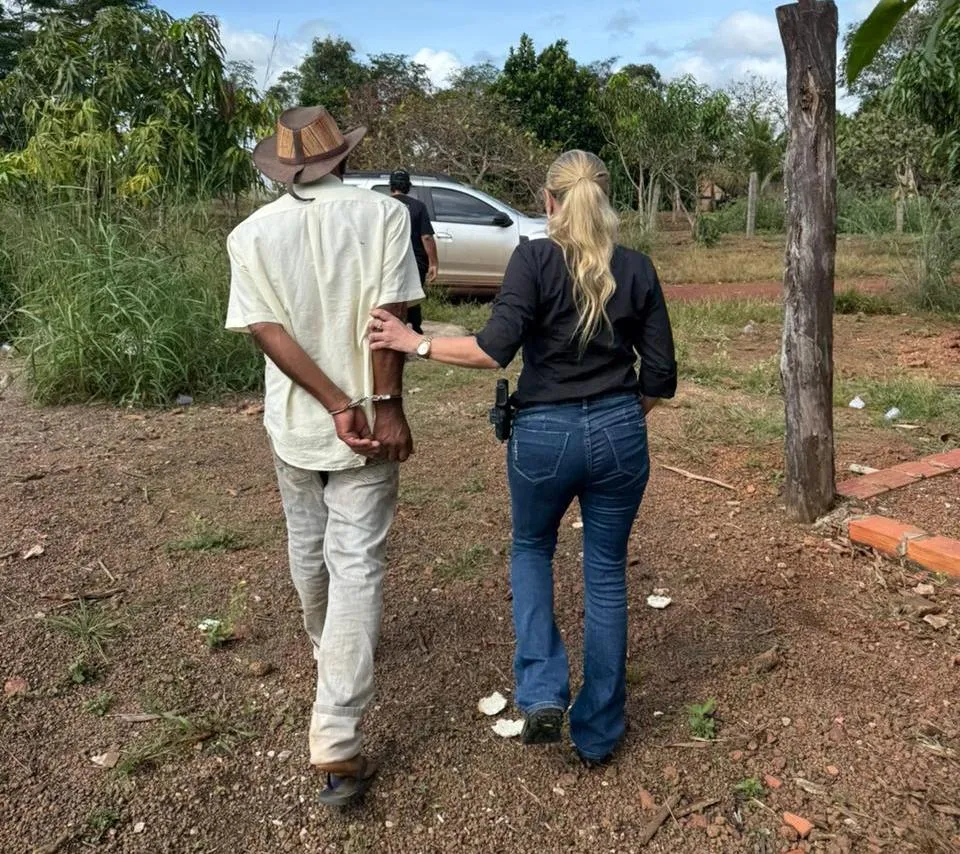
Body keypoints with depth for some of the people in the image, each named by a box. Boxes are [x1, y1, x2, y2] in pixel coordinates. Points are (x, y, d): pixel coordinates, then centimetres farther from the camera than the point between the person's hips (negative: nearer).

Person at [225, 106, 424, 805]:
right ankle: (336, 746, -2)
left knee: (309, 550, 23)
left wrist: (337, 405, -14)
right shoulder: (382, 213, -8)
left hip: (293, 424, 3)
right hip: (368, 423, -3)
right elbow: (388, 317, -16)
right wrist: (385, 406, -13)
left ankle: (329, 649, 50)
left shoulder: (251, 233, -2)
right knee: (357, 566, 0)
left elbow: (268, 330, -11)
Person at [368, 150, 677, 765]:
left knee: (532, 549, 24)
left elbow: (496, 348, -20)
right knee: (606, 572, 15)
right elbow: (661, 377, 1)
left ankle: (543, 693, 11)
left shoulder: (534, 259, -8)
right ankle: (599, 732, 25)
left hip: (544, 435, -2)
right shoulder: (638, 269, 1)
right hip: (620, 434, 3)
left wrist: (414, 343, -12)